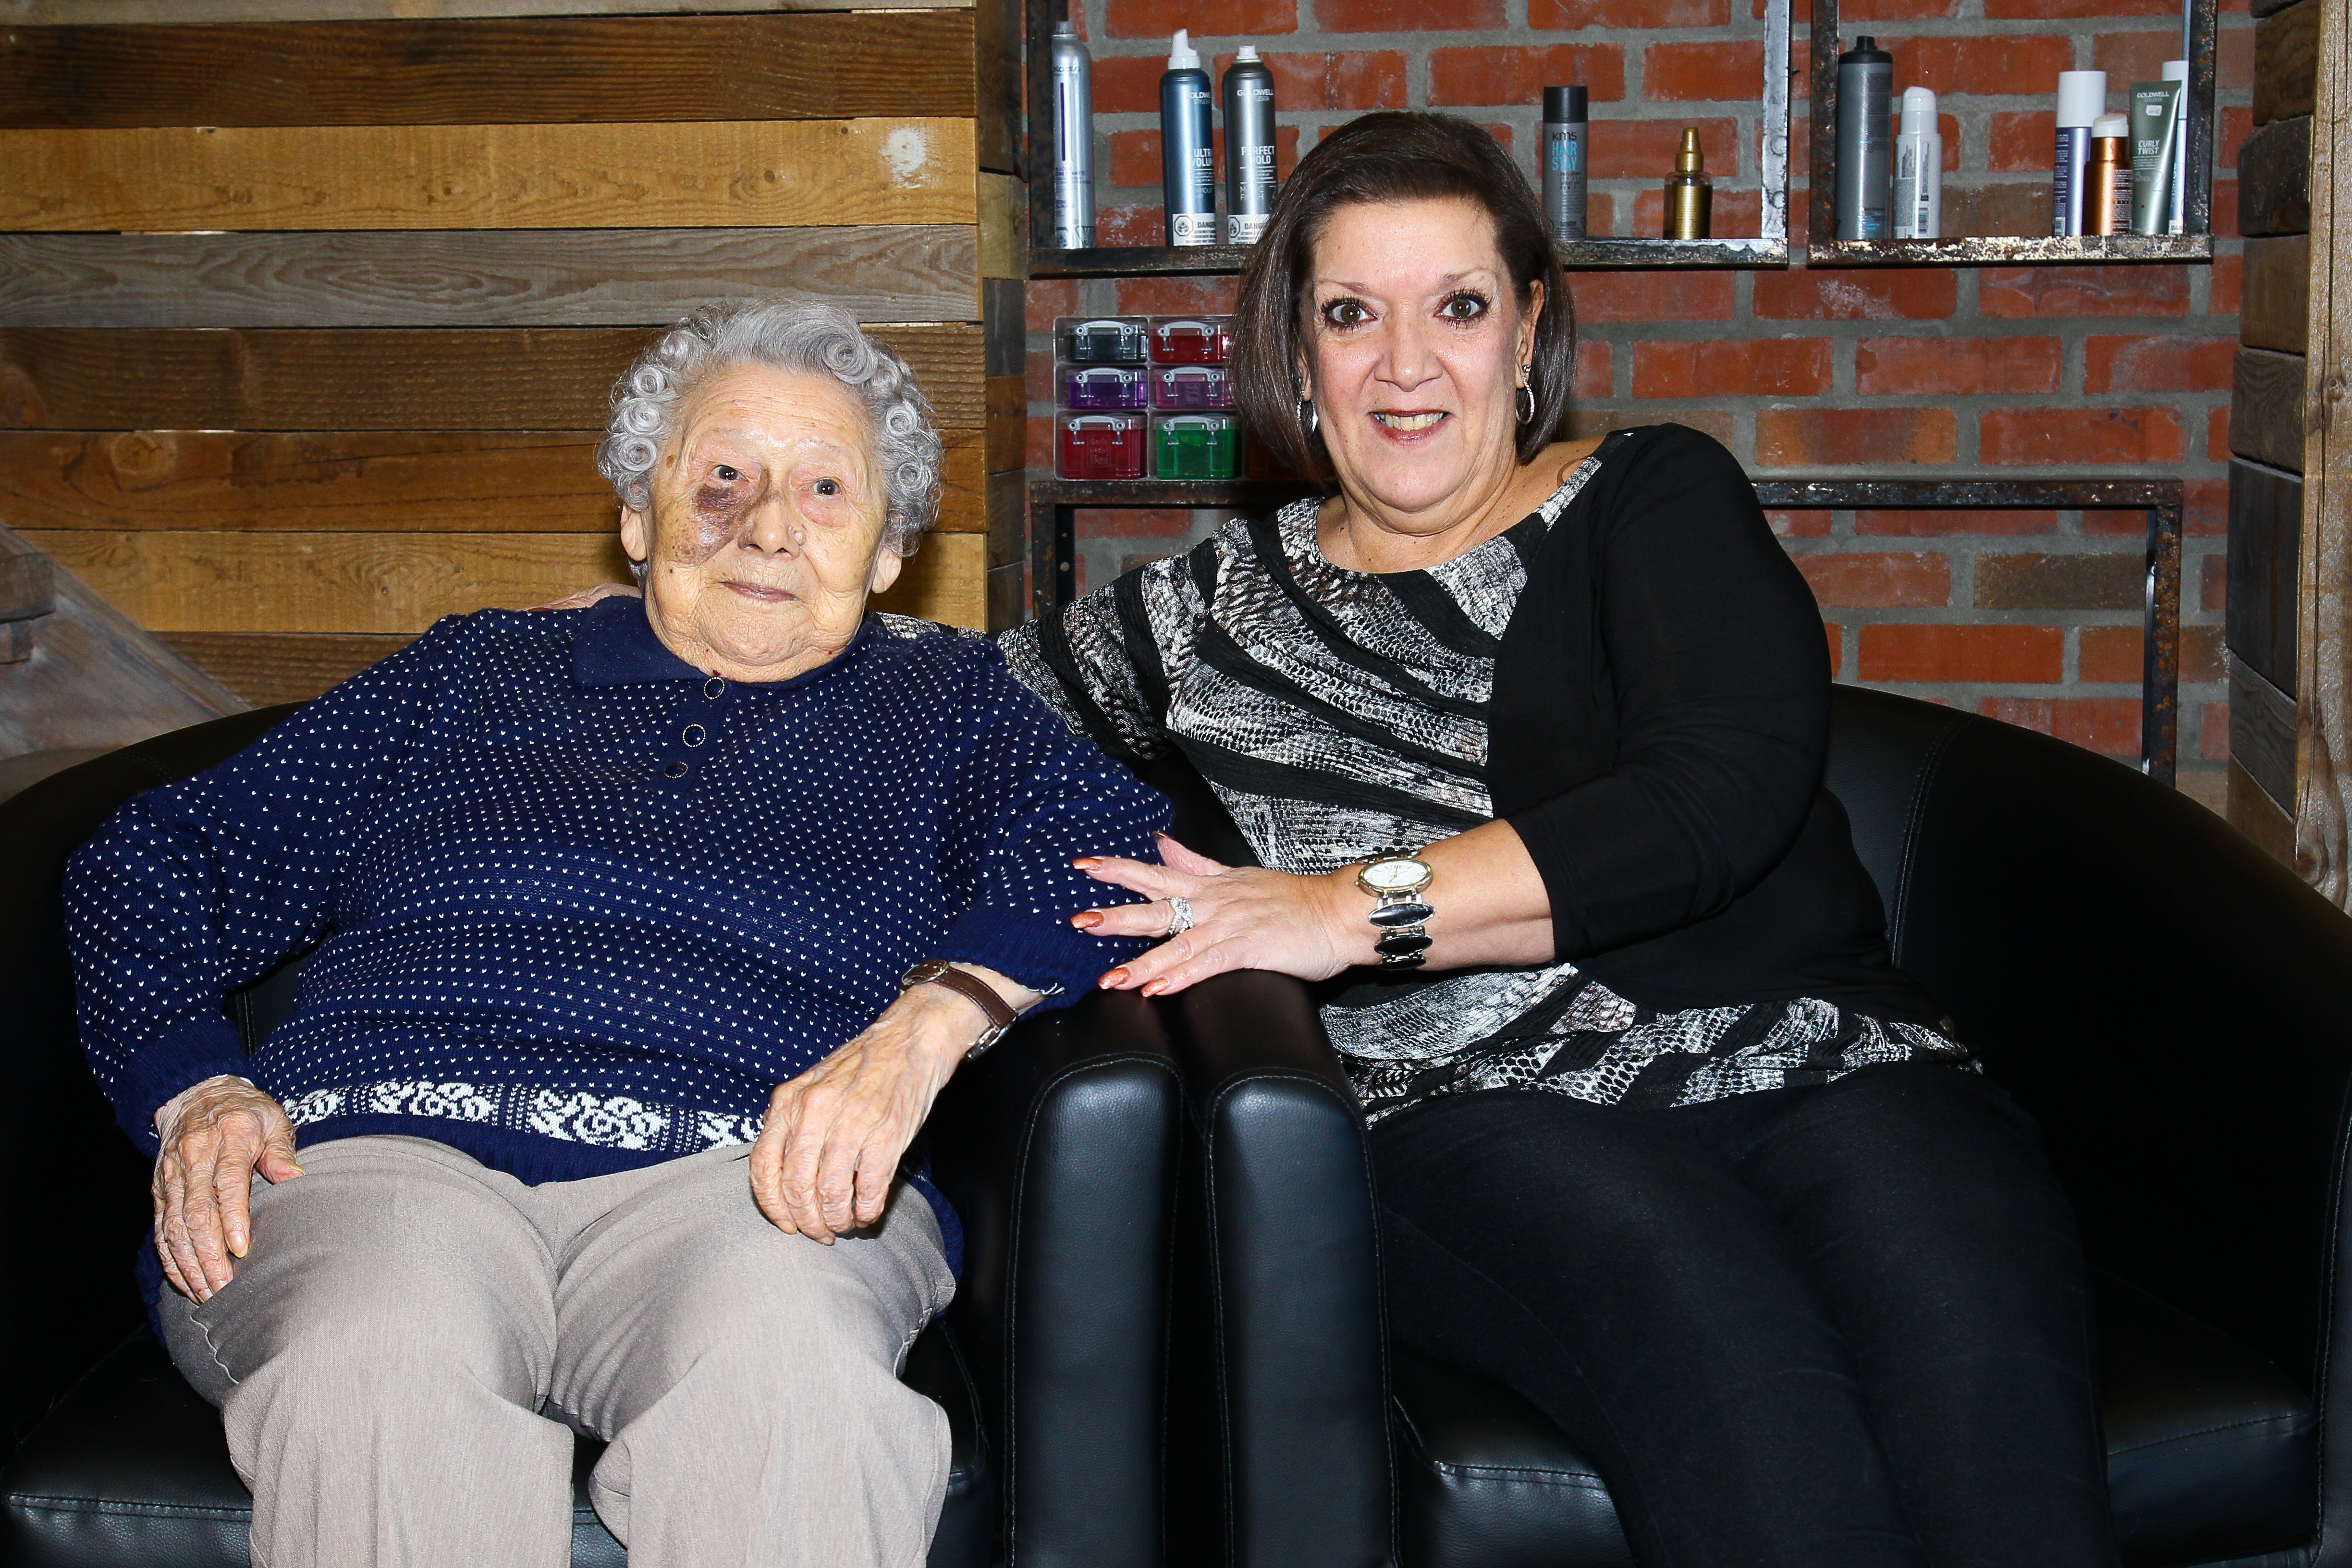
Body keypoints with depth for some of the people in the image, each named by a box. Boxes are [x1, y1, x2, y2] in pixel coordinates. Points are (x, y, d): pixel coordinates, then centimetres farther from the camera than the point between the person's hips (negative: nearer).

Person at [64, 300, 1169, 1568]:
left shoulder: (939, 701, 23)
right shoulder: (471, 677, 25)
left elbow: (1109, 837, 2)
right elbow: (158, 862, 24)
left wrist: (927, 1023, -17)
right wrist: (194, 1093, 4)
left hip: (736, 1177, 0)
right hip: (385, 1145, 1)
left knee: (785, 1369, -37)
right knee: (382, 1363, -36)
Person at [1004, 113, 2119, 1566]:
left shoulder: (1654, 499, 13)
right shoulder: (1226, 606, 20)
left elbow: (1728, 787, -5)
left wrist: (1358, 906, -12)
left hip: (1818, 1056, 0)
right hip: (1474, 1109, 0)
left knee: (1967, 1342, -33)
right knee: (1715, 1333, -35)